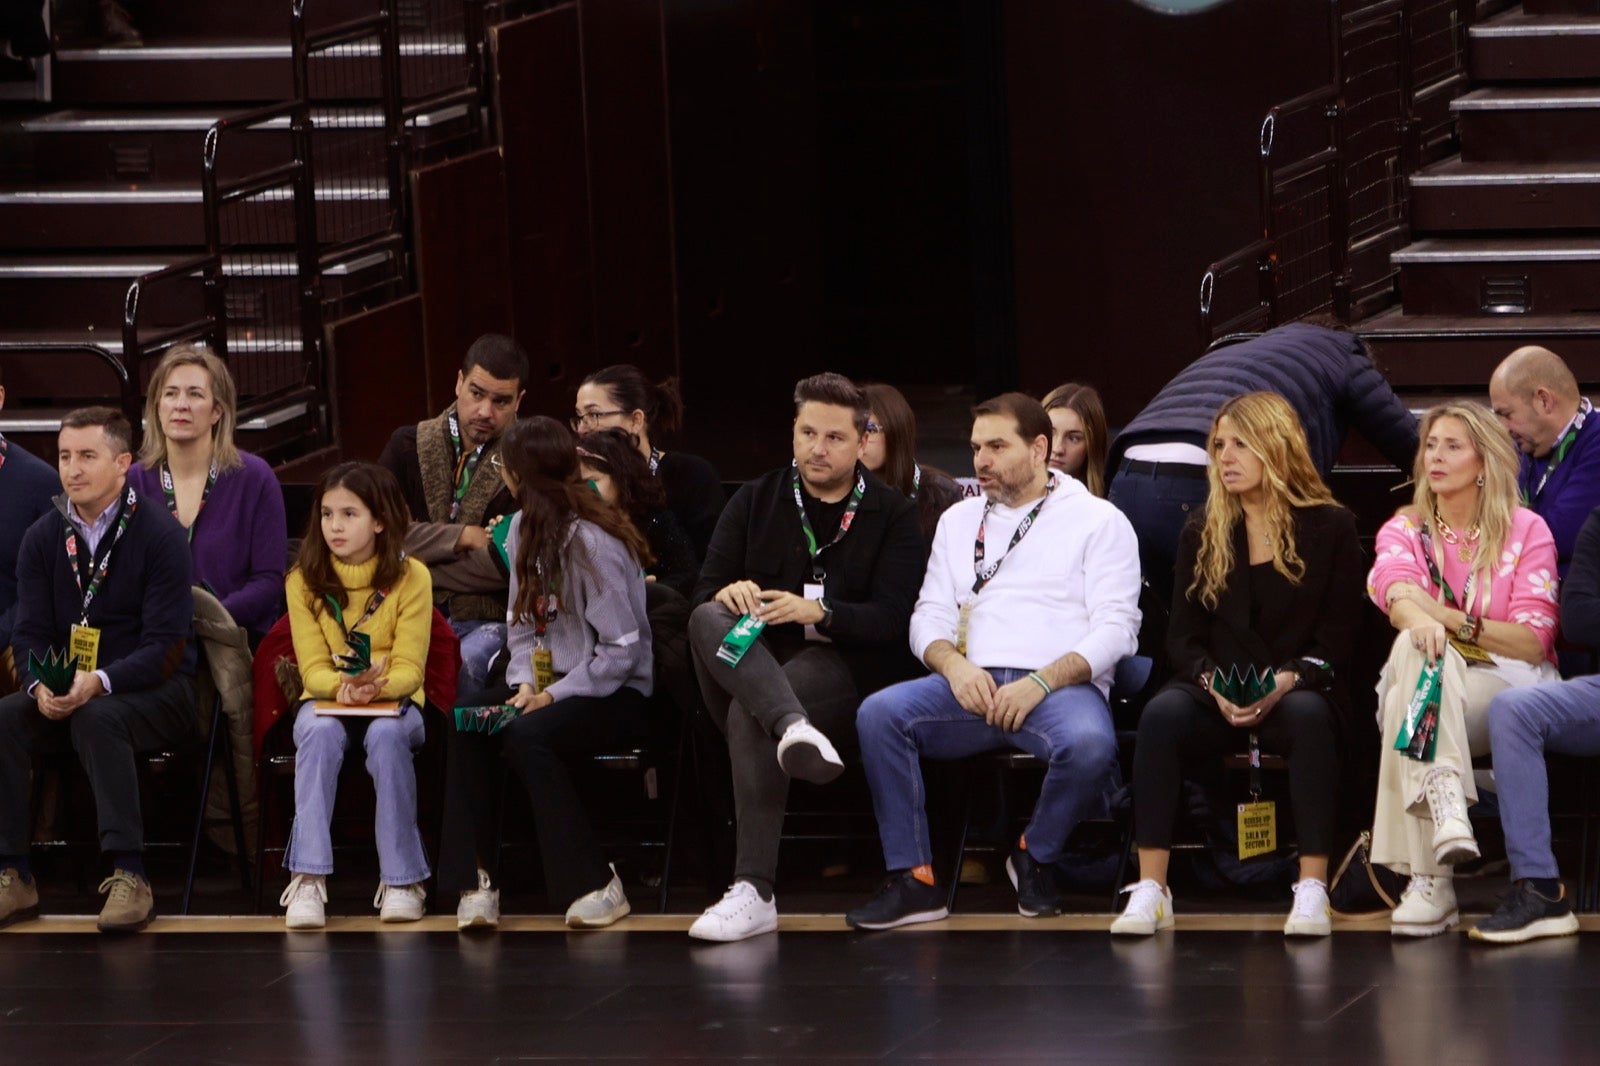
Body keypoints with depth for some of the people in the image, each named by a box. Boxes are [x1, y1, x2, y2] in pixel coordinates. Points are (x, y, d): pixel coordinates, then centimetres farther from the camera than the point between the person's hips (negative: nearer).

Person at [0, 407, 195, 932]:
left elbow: (164, 645, -14)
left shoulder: (158, 534, -9)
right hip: (64, 693, 5)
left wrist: (99, 683, -30)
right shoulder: (43, 538, 6)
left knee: (98, 718, -37)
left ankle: (129, 876, -36)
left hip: (154, 692, -5)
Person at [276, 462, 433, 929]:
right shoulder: (304, 580, -2)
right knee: (319, 732, -35)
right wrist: (343, 686, -29)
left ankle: (402, 879, -28)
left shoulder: (410, 577, -6)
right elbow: (313, 667, -6)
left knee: (386, 735, -36)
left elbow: (409, 667, -9)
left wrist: (375, 687, -31)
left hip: (393, 700, -1)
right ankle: (308, 879, -39)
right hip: (327, 700, 1)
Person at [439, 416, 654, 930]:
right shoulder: (523, 528, 7)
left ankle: (595, 886, -22)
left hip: (616, 694, -7)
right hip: (546, 679, 7)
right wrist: (525, 682, -6)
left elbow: (622, 650, -17)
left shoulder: (593, 544, -18)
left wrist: (553, 696, -20)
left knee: (527, 735, -33)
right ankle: (476, 881, -19)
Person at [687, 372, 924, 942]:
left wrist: (819, 612, -21)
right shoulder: (755, 501, 19)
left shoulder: (892, 515, 10)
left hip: (842, 666, -3)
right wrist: (729, 594, -16)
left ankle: (754, 892, -42)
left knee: (750, 717, -35)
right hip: (752, 659, 3)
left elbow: (892, 619, -3)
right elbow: (706, 590, 9)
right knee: (707, 620, -31)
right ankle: (794, 726, -57)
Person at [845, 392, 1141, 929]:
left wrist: (1040, 682, -17)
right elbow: (929, 616, 16)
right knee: (879, 713, -25)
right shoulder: (959, 520, 23)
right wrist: (954, 665, -9)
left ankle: (1035, 856, -7)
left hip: (1062, 685, -4)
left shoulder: (1099, 521, 8)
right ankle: (914, 879, -22)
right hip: (971, 685, 4)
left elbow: (1115, 627, -3)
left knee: (1089, 744, -38)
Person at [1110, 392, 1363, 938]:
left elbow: (1337, 638, 0)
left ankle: (1312, 889, -38)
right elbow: (1183, 636, 8)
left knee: (1309, 716, -38)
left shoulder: (1331, 528, 4)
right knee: (1162, 715, -31)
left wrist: (1286, 681, -18)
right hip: (1216, 697, 2)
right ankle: (1149, 888, -34)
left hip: (1296, 691, -2)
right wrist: (1213, 683, -13)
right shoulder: (1203, 533, 12)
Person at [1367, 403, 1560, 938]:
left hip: (1506, 682, -2)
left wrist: (1450, 619, -16)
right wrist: (1420, 619, -37)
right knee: (1417, 645, -36)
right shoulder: (1405, 529, 14)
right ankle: (1444, 799, -55)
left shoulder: (1526, 531, 7)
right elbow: (1393, 584, -12)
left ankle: (1425, 880, -46)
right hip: (1428, 680, 2)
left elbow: (1533, 641, -3)